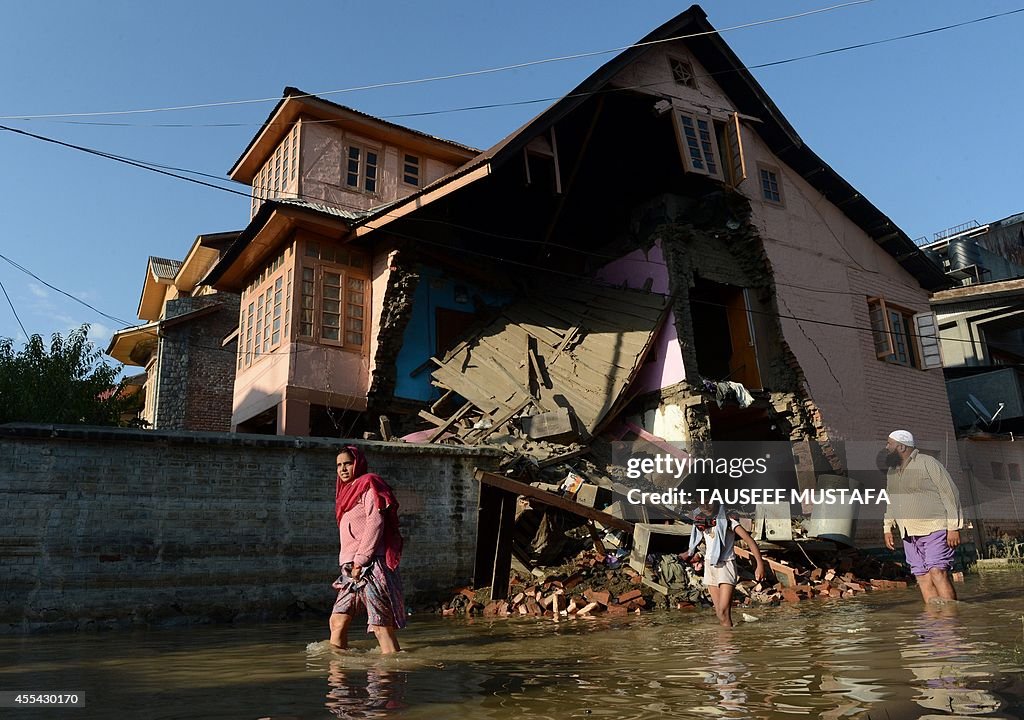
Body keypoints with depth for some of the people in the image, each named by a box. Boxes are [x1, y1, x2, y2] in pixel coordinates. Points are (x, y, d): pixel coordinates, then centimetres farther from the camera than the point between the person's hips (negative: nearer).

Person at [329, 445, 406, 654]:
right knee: (337, 621, 7)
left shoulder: (369, 485, -3)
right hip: (353, 569, 9)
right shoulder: (347, 491, 23)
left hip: (371, 566, -9)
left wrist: (360, 560, -17)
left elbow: (375, 523, -14)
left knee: (381, 626, -9)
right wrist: (348, 563, 12)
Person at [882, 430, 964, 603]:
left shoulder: (927, 463, -7)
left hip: (935, 530, -7)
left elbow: (950, 493, -8)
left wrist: (954, 527, -12)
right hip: (909, 534, 7)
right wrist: (887, 528, 17)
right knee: (922, 577, 3)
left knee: (938, 573, -16)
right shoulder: (891, 471, 15)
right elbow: (890, 501, 24)